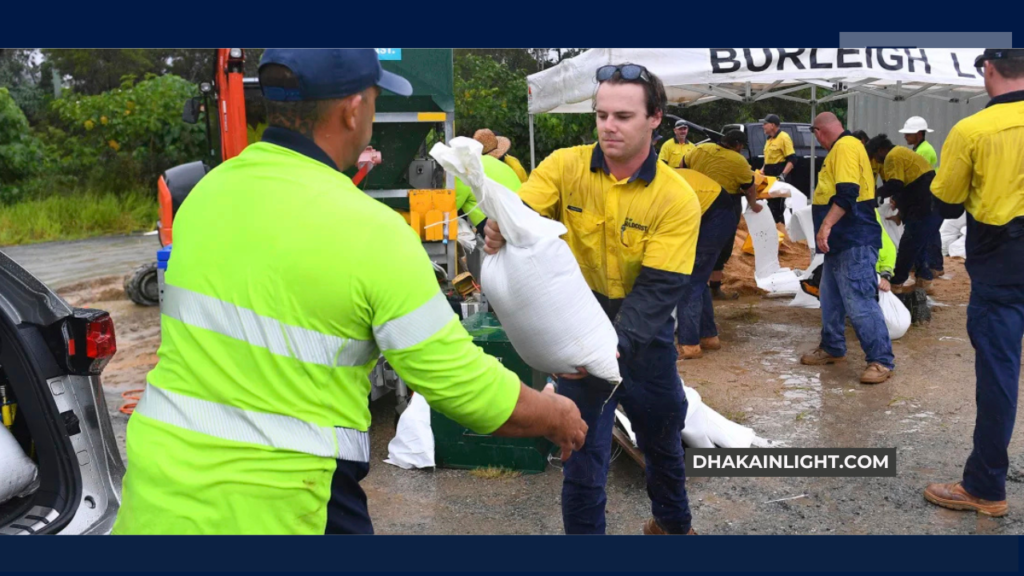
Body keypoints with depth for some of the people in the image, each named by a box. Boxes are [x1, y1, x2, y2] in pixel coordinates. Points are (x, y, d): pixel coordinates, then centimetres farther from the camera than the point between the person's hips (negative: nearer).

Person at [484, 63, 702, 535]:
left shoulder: (677, 199, -17)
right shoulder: (565, 167, -12)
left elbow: (657, 290, -22)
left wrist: (614, 346, -38)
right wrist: (498, 231, -45)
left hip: (643, 335, 2)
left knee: (662, 438, 24)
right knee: (583, 451, 3)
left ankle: (672, 522, 53)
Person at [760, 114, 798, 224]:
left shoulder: (784, 137, -11)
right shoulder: (768, 139, 15)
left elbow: (792, 160, -16)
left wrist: (783, 175, -26)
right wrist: (763, 171, 15)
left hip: (778, 178, -9)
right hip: (769, 178, 9)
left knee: (777, 208, -9)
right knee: (771, 206, 12)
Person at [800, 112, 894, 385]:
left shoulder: (846, 146, -14)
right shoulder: (840, 149, 19)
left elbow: (847, 193, -26)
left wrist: (826, 225, -29)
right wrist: (828, 227, 31)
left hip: (855, 242, -11)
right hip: (842, 241, 11)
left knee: (859, 303, -11)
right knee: (831, 299, 17)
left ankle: (881, 361, -5)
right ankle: (832, 348, 28)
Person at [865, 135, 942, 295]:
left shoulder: (893, 157, -9)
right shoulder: (902, 153, 23)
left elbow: (894, 185, -19)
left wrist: (876, 193, -3)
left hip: (924, 209, -10)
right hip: (932, 207, 10)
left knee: (907, 247, -2)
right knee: (919, 245, 19)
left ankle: (896, 283, 4)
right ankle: (924, 280, 20)